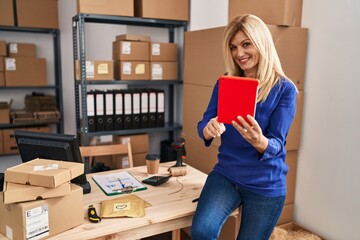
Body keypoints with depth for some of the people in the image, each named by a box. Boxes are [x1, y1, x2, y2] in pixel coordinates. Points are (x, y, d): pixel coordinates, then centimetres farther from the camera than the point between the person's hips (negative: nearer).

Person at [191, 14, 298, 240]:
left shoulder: (284, 89, -10)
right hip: (225, 174, 2)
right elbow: (204, 123, -2)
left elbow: (276, 144, -14)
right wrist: (209, 130, -26)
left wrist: (259, 141, -38)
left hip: (266, 186, -1)